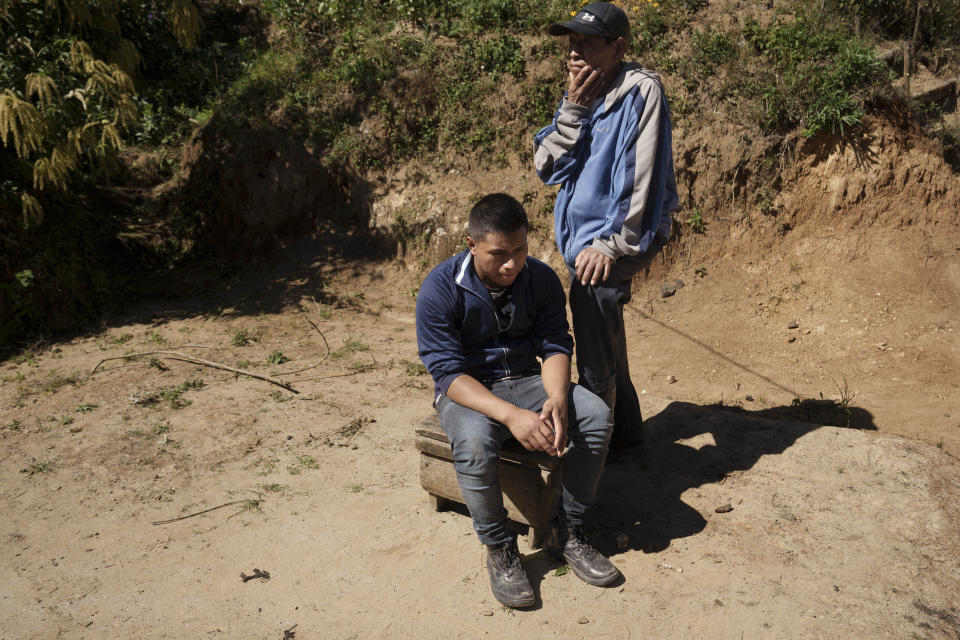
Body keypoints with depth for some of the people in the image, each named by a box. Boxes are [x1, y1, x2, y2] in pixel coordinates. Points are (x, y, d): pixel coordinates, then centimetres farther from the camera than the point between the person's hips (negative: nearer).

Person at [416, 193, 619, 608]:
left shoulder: (542, 279, -6)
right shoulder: (440, 290, -19)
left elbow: (555, 345, -6)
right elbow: (448, 373, -23)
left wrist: (557, 399, -29)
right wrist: (511, 415, -37)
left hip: (526, 380, 4)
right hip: (466, 390, -4)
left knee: (596, 415, -20)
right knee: (474, 442, -37)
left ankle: (568, 532, -4)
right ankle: (500, 550, -13)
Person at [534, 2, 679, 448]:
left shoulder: (640, 90, -13)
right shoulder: (582, 96, 10)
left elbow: (642, 177, -19)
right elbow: (546, 166, 1)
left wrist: (611, 245, -21)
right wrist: (573, 108, -10)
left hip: (614, 238, -9)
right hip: (583, 237, 9)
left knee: (595, 358, -9)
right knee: (603, 342, 21)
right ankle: (624, 430, 38)